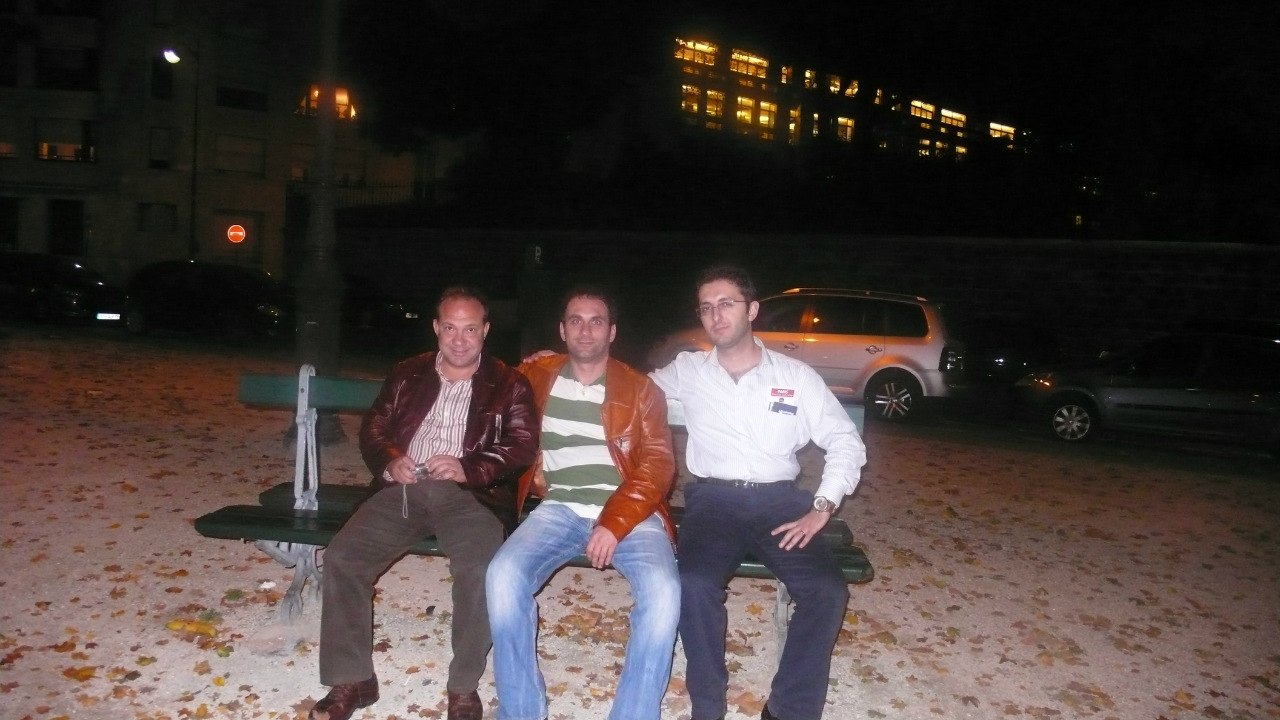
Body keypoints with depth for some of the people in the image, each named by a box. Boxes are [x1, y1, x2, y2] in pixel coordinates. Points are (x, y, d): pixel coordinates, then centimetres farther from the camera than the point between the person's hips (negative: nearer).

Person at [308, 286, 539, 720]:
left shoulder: (508, 384, 9)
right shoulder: (407, 375, 19)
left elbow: (524, 445, -2)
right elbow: (372, 431, 16)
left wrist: (468, 468, -17)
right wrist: (389, 462, -7)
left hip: (469, 493, -3)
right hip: (405, 488, 3)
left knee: (479, 568, -31)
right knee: (341, 557, -18)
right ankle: (352, 679, -2)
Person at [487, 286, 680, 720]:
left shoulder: (641, 390, 7)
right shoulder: (537, 377, 12)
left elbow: (657, 466, -3)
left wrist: (615, 523, -16)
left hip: (630, 514, -1)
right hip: (561, 509, 2)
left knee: (662, 592, -29)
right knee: (504, 576, -26)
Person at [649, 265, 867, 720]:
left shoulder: (796, 376, 6)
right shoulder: (687, 371, 9)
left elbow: (847, 443, 7)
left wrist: (821, 509, -4)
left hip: (779, 500, 1)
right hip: (713, 498, 0)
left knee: (827, 590, -24)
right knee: (695, 583, -31)